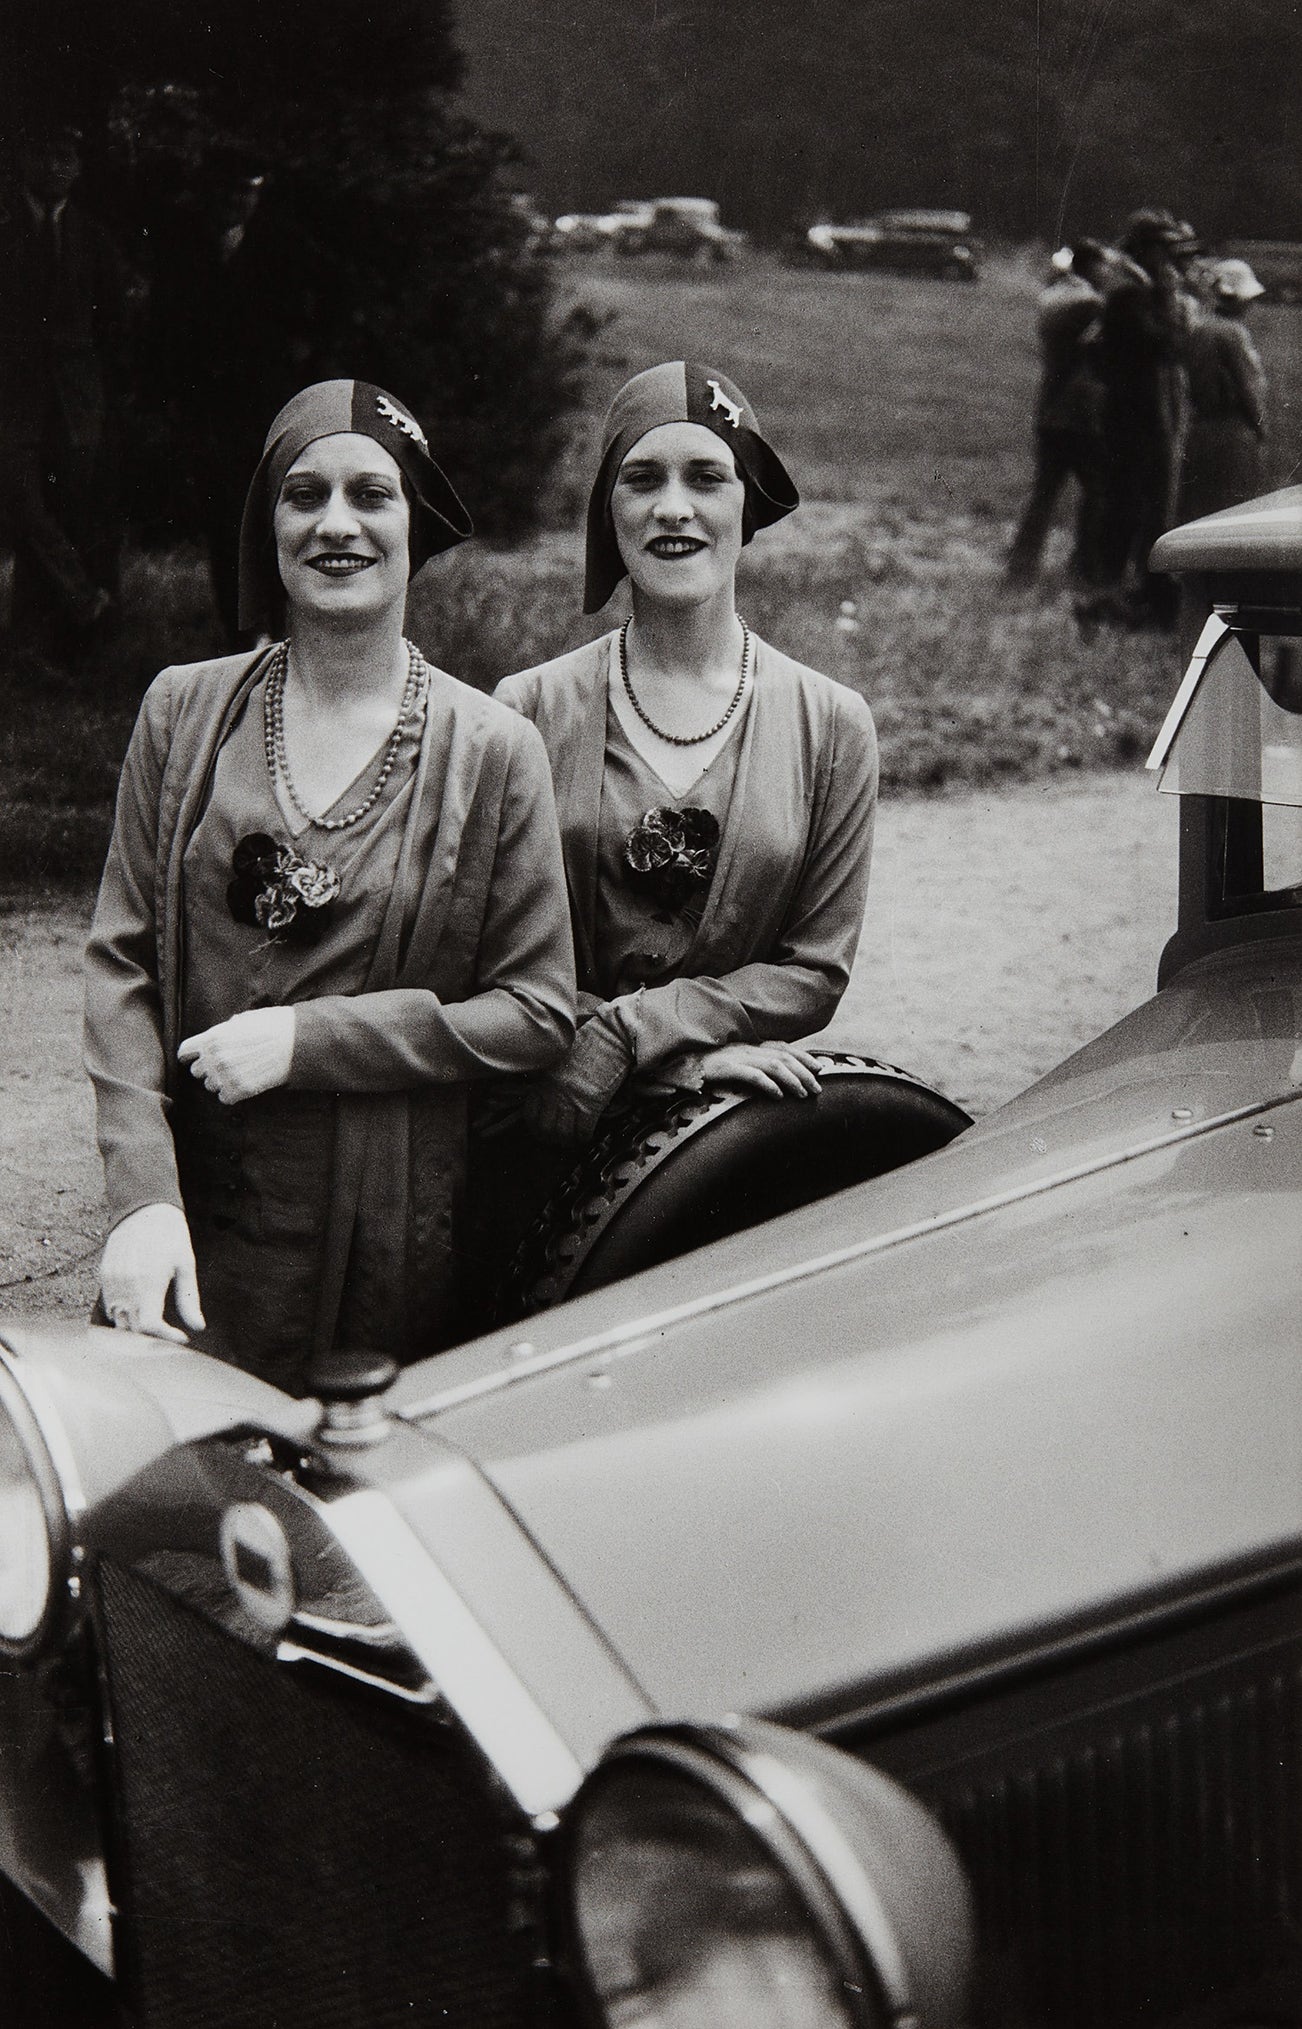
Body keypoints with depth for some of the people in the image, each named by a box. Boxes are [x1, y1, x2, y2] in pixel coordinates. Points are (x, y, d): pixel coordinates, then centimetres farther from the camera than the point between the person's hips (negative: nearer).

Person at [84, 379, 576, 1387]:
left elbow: (536, 1013, -2)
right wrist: (142, 1196, -9)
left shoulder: (494, 749, -2)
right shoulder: (184, 712, 4)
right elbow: (121, 963, 2)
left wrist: (305, 1041, -11)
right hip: (198, 1222, 2)